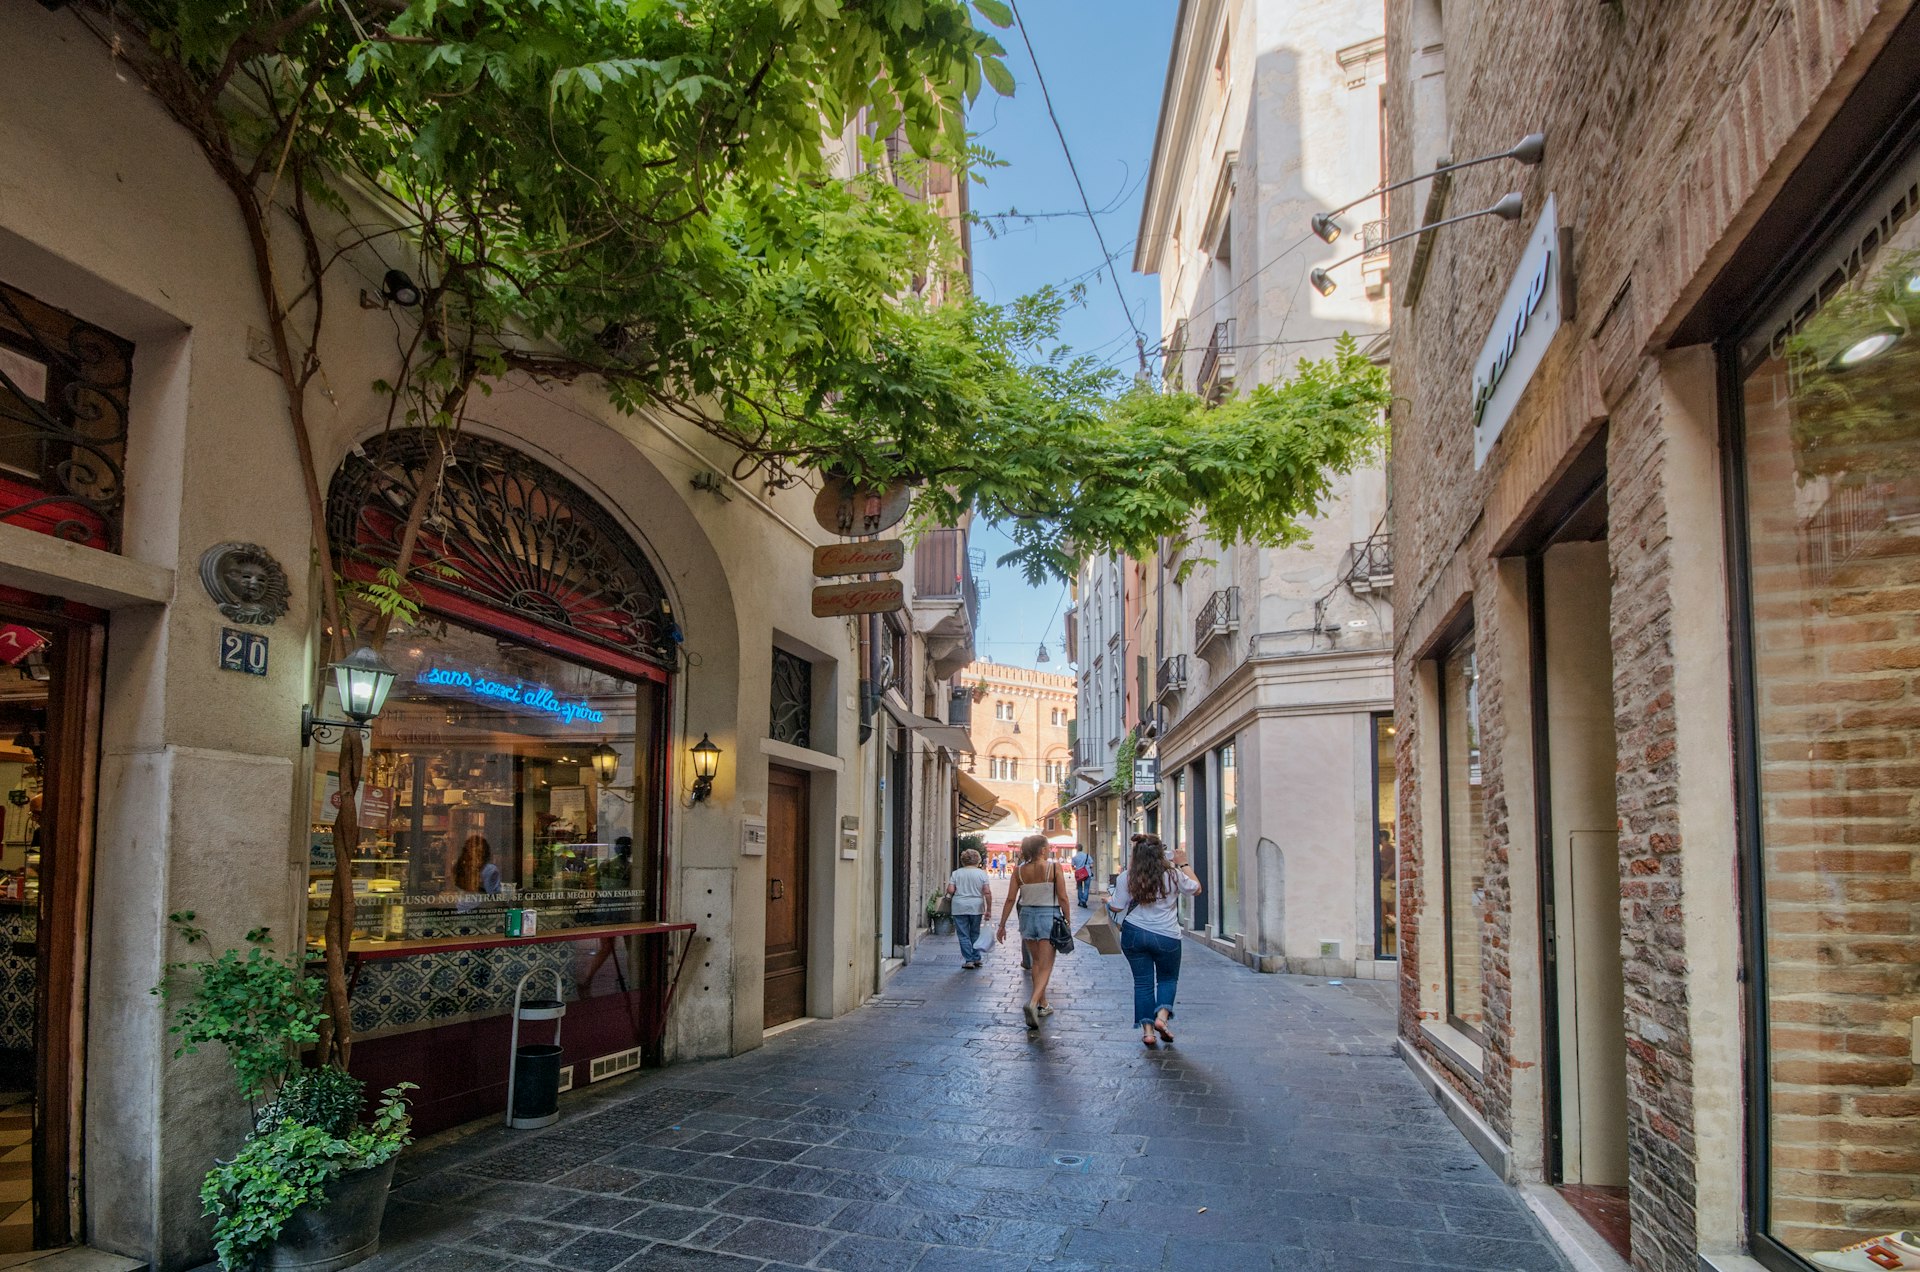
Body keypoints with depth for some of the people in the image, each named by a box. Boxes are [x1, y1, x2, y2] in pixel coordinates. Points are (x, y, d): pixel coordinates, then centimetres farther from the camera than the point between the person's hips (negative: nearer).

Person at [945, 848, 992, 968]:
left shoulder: (956, 873, 2)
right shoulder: (982, 873, 1)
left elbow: (950, 890, -5)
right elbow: (987, 892, -5)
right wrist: (988, 909, -1)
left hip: (960, 908, -1)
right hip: (976, 908, 1)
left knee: (964, 935, 4)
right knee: (975, 934, 15)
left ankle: (968, 960, 0)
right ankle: (976, 958, 18)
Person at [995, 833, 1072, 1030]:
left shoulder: (1019, 870, -1)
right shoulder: (1054, 868, -10)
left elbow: (1011, 899, -1)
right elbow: (1062, 899, -9)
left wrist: (1002, 925, 5)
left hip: (1027, 916, 4)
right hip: (1049, 916, -4)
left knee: (1036, 962, 21)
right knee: (1046, 966, -3)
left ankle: (1043, 1005, 27)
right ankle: (1033, 1003, -24)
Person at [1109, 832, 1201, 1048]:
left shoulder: (1127, 878, -6)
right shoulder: (1173, 875, -8)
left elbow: (1116, 908, 0)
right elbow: (1196, 889, 9)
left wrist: (1108, 900, 21)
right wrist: (1184, 864, 16)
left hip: (1134, 934, 1)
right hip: (1166, 937, -1)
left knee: (1142, 981, 11)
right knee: (1168, 978, 18)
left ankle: (1147, 1029, 8)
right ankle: (1162, 1015, -5)